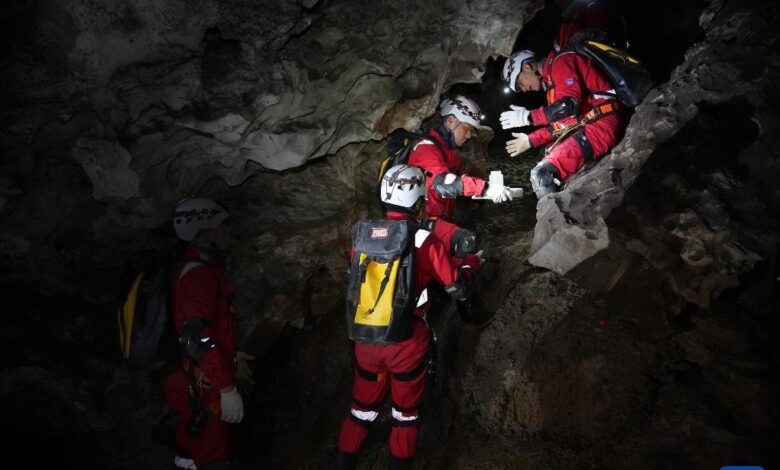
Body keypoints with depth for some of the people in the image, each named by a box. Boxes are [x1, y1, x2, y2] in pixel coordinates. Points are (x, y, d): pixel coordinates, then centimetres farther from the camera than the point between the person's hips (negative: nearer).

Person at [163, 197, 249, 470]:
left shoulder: (199, 268, 12)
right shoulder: (200, 274, -21)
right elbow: (197, 338, -29)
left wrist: (230, 355, 31)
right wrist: (227, 388, -27)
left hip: (201, 381, 10)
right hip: (206, 388, -10)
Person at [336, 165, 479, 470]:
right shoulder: (424, 241, -15)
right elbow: (459, 289, -7)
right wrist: (471, 264, 12)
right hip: (406, 342, -3)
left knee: (362, 408, 22)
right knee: (405, 413, 18)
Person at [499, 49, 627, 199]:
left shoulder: (561, 62, -6)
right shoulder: (550, 79, 23)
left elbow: (569, 106, -21)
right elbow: (560, 121, 21)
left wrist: (528, 116, -14)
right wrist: (530, 140, 15)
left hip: (602, 125, -11)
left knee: (541, 175, -23)